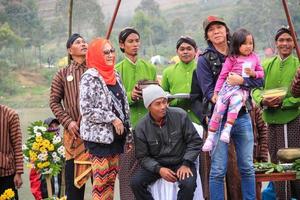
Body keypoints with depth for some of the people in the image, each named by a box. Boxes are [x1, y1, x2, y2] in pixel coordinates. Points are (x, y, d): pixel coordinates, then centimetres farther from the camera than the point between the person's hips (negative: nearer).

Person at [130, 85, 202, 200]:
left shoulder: (180, 115, -11)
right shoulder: (141, 128, -9)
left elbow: (195, 141, -4)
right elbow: (142, 156, -3)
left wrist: (186, 164, -15)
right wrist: (158, 169, -20)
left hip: (181, 162, -2)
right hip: (155, 165, 2)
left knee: (188, 185, -31)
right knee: (135, 183, -22)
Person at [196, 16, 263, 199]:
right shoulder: (205, 60, 0)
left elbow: (260, 80, 2)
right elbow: (208, 91, -9)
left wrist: (242, 80, -17)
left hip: (242, 117, 3)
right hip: (218, 118, -3)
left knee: (247, 167, 8)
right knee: (218, 170, -3)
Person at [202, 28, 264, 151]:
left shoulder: (254, 58, 15)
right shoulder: (232, 59, 5)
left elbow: (261, 73, 21)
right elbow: (222, 76, 5)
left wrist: (254, 73, -3)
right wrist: (216, 92, 1)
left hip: (244, 89, 0)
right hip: (229, 85, 0)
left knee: (236, 101, -33)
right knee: (219, 106, -17)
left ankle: (227, 129, -37)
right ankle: (211, 137, -10)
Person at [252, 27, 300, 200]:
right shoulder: (268, 66, 11)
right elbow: (256, 88, 3)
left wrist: (283, 102, -22)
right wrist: (262, 100, -18)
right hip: (273, 120, 4)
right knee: (277, 162, 6)